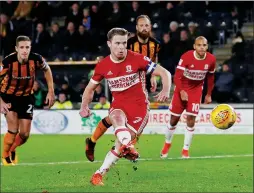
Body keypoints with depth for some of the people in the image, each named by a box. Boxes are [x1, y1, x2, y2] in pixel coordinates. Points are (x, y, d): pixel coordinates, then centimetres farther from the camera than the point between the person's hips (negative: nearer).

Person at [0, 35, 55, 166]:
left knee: (24, 134, 2)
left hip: (26, 97, 3)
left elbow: (47, 70, 2)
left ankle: (12, 150, 36)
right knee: (13, 129, -16)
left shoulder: (36, 60, -22)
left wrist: (51, 91, 0)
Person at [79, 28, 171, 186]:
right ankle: (127, 147, -54)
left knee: (120, 144, -9)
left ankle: (99, 174, 2)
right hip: (118, 105, 2)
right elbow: (90, 88, 16)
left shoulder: (137, 59, -12)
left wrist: (166, 90, -29)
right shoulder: (103, 66, -1)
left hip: (139, 106, -2)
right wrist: (84, 106, 0)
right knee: (117, 118, -36)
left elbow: (165, 73, -10)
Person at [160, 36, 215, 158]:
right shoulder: (186, 57, -21)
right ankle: (167, 144, 29)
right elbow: (177, 76, -19)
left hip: (196, 90, 2)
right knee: (174, 119, 3)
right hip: (182, 89, -2)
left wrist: (209, 94, 12)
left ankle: (185, 150, 2)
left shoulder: (211, 60, -10)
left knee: (191, 120, -8)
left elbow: (210, 77, 7)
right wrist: (181, 91, -30)